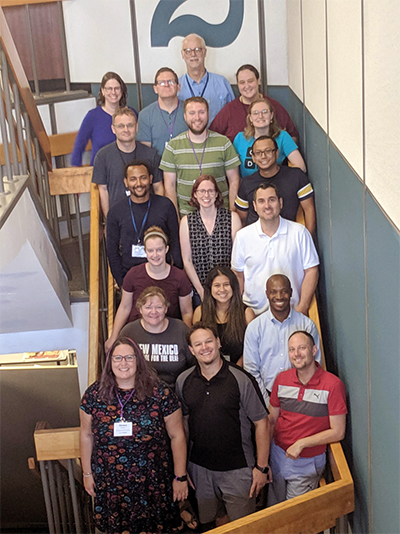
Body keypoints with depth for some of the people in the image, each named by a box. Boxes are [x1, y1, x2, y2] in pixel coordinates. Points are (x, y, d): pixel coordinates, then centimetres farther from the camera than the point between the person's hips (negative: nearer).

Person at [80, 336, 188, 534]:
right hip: (109, 486, 1)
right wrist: (87, 473, 11)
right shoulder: (94, 394, -3)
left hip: (153, 485, -1)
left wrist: (180, 477, -2)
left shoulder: (160, 393, -9)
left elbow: (177, 436, -3)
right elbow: (86, 436, 8)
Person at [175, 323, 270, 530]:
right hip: (199, 467, 4)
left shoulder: (241, 380, -14)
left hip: (238, 468, -4)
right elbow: (183, 420, 10)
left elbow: (261, 423, -9)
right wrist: (181, 468, 9)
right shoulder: (183, 381, 0)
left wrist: (261, 467, -11)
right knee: (209, 521, 18)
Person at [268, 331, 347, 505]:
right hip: (278, 454, 4)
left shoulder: (333, 385, -17)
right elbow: (272, 419, 7)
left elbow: (338, 432, -15)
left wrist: (301, 443, -18)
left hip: (307, 463, -4)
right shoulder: (282, 379, -2)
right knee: (273, 508, 18)